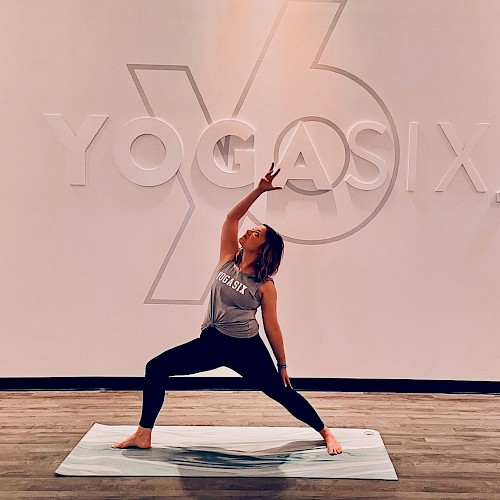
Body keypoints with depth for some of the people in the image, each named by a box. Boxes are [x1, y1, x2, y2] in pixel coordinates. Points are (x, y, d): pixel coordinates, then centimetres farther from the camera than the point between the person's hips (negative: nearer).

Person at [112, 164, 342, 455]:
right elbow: (231, 217, -5)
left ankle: (326, 433, 25)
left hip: (246, 349, -4)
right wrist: (259, 190, -12)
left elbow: (272, 327, -2)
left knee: (281, 392, 2)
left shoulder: (265, 286, -8)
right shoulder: (229, 259, 2)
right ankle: (144, 435, 8)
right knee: (156, 368, -3)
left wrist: (283, 365, 3)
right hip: (212, 342, 5)